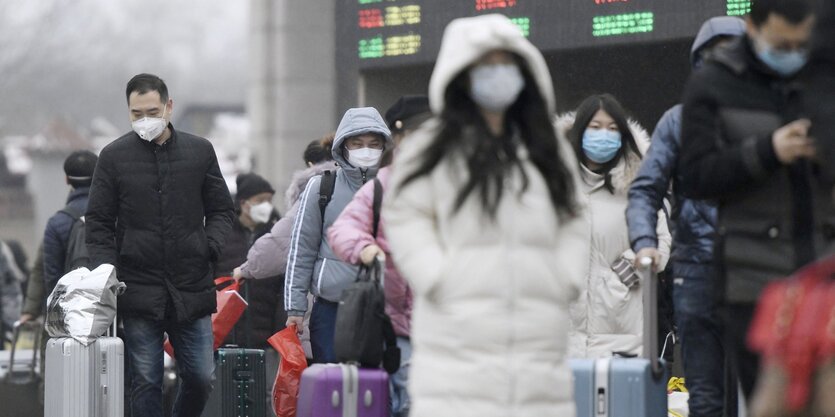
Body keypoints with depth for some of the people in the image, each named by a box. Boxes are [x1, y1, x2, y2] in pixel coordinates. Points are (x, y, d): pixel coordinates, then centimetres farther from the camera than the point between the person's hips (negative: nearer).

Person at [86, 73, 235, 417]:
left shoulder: (200, 151, 7)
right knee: (146, 382, 0)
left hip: (192, 290, 2)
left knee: (200, 377, 4)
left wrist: (211, 247, -5)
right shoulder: (114, 156, 2)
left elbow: (221, 210, 14)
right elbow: (98, 224, 4)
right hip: (139, 293, -2)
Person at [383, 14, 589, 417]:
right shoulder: (432, 146, 3)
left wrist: (565, 278, 4)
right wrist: (438, 278, -11)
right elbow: (404, 217, -1)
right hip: (458, 329, -5)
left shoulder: (550, 151, 18)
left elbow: (572, 222, 20)